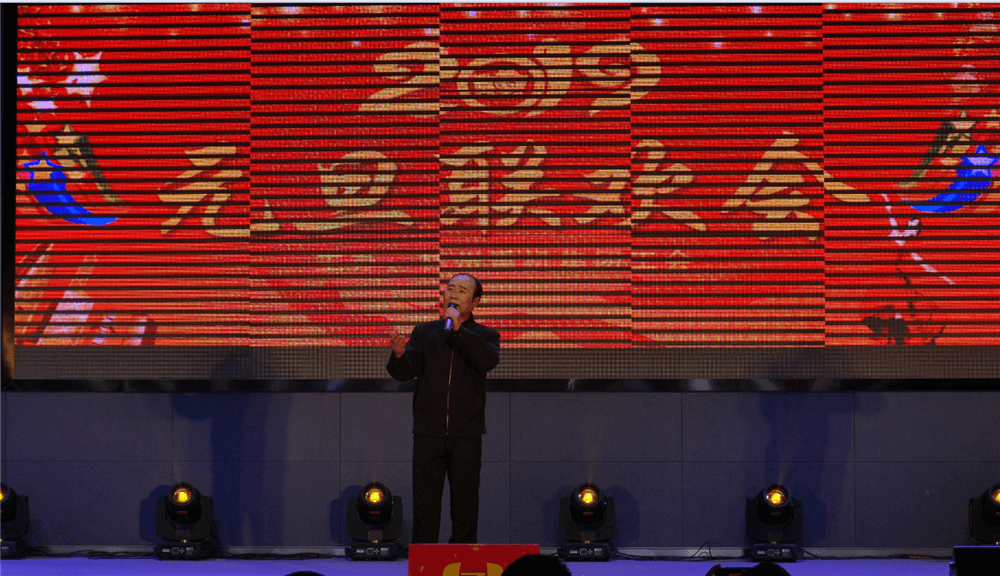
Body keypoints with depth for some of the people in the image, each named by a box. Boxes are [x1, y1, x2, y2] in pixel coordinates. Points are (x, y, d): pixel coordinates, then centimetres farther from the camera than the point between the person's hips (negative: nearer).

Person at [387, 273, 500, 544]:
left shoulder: (485, 336, 9)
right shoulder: (424, 333, 13)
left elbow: (489, 360, -13)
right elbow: (405, 372, 1)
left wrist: (459, 330, -17)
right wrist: (399, 355, -20)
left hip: (467, 433, 0)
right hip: (428, 432, 1)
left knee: (465, 506, 2)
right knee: (425, 504, -3)